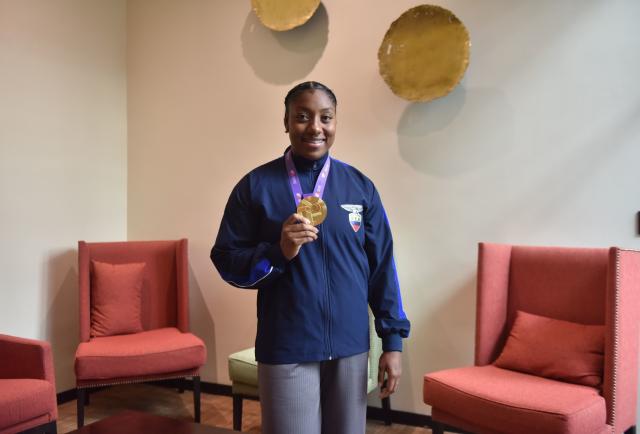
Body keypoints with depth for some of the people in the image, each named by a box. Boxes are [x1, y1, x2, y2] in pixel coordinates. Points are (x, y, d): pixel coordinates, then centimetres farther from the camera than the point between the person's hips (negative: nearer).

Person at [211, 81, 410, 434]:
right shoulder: (256, 185, -3)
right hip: (285, 350, -2)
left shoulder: (360, 186, 3)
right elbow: (226, 261, -3)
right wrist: (279, 252, -19)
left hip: (350, 346, 3)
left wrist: (392, 340, 2)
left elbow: (382, 267, 4)